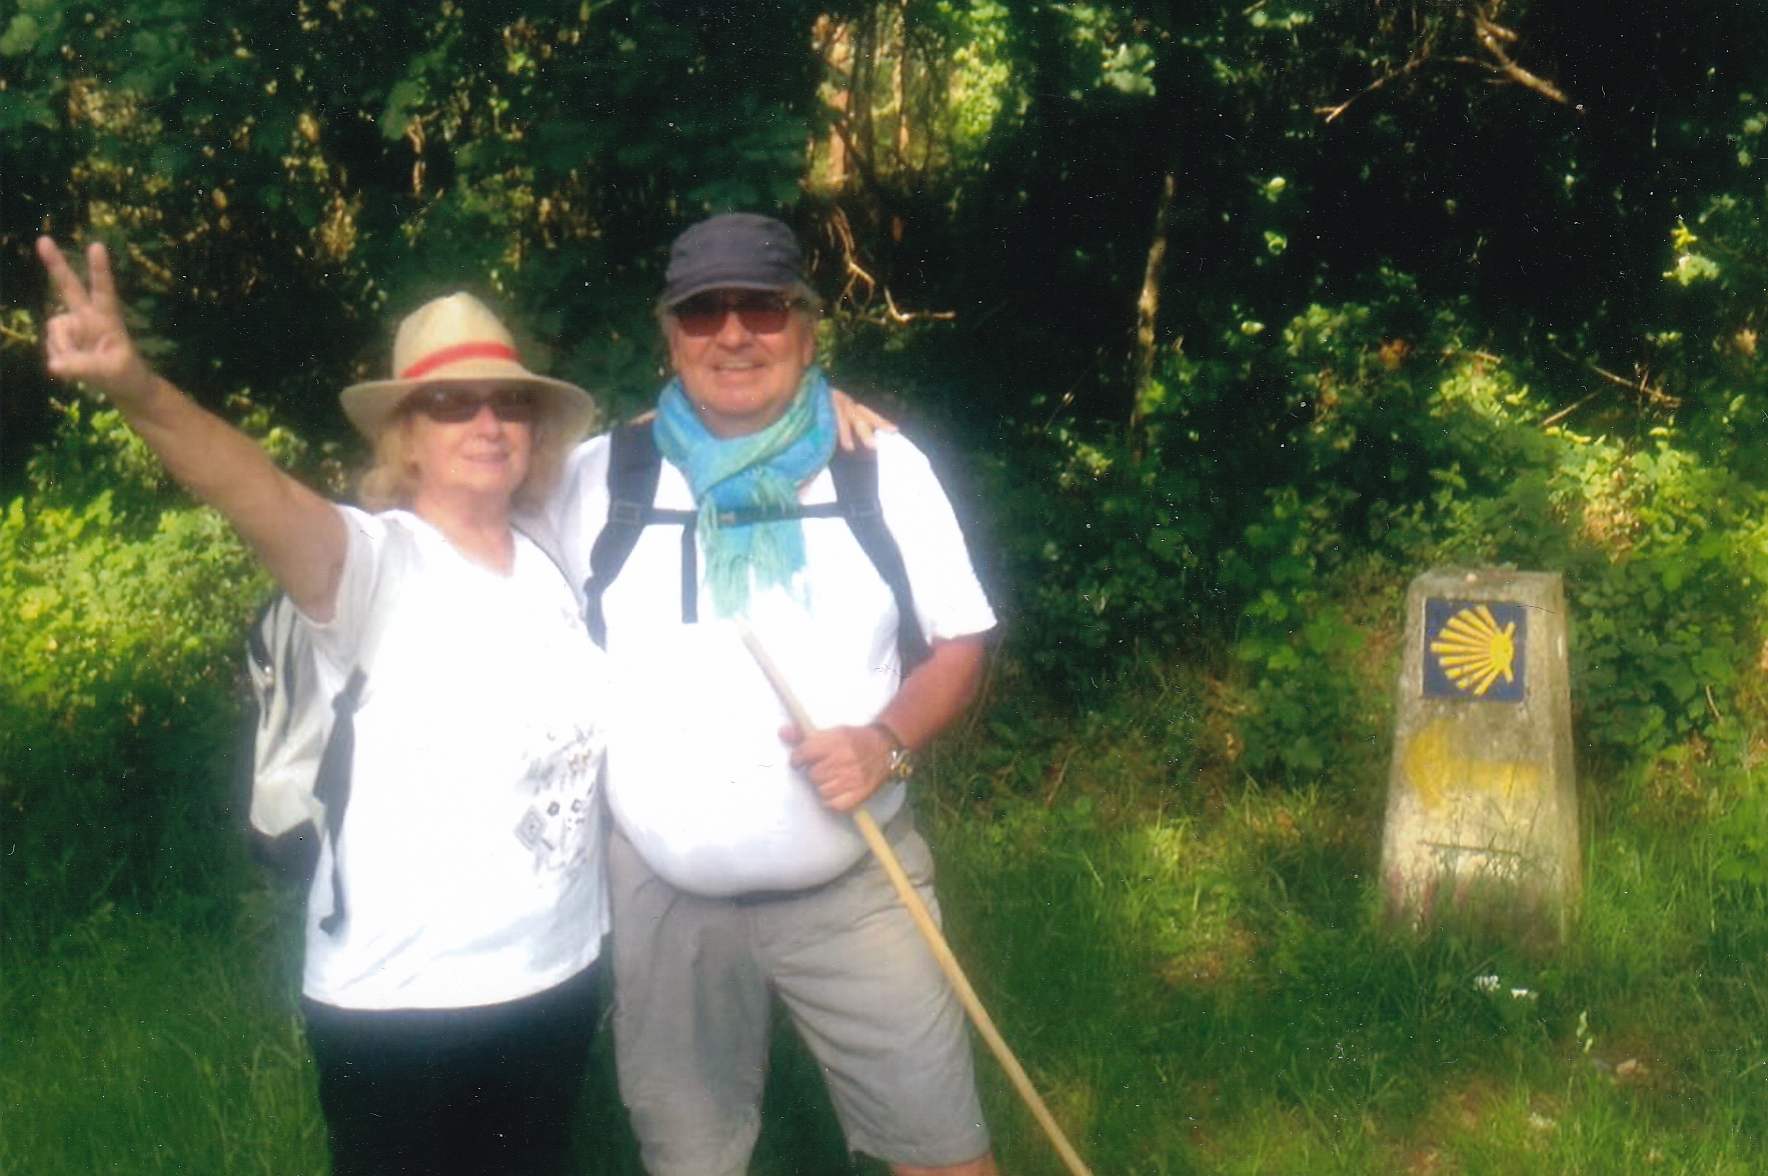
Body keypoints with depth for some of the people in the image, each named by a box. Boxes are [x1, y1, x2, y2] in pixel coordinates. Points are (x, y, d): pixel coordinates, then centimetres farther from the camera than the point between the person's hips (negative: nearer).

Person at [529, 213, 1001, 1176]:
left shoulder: (883, 468, -1)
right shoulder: (600, 476, -2)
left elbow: (960, 644, 4)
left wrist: (885, 741, -15)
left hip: (853, 884, 0)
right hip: (662, 895, 1)